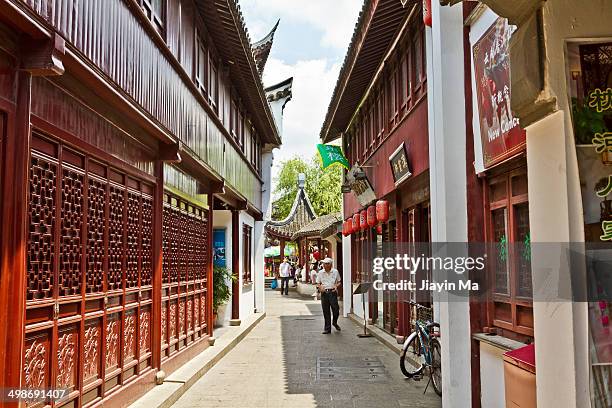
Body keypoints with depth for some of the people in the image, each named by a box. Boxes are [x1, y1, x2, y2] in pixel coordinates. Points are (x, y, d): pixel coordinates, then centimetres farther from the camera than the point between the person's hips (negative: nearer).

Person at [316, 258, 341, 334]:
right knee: (326, 311, 3)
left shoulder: (335, 272, 7)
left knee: (336, 309, -5)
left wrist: (336, 286, -7)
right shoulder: (320, 273, 8)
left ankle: (335, 322, 26)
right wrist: (320, 287, -10)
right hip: (324, 293, 1)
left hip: (332, 292, -1)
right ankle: (327, 328, 12)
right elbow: (318, 283, 11)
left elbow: (339, 282, 13)